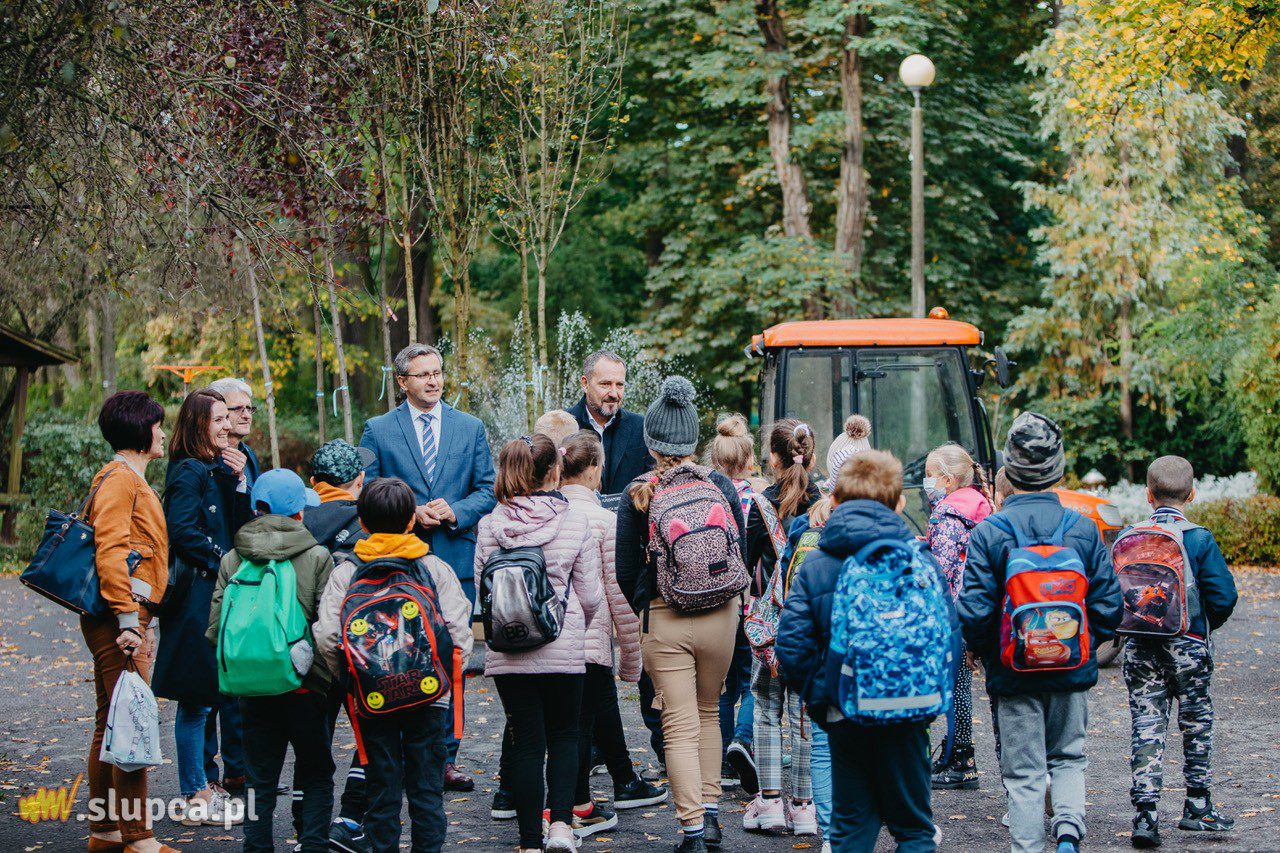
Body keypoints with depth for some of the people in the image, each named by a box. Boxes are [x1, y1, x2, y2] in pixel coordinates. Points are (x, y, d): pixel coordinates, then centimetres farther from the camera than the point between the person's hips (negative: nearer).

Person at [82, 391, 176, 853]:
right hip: (118, 617, -11)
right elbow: (109, 554, -21)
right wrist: (128, 620, -23)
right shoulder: (119, 480, -11)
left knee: (111, 724, 13)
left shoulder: (131, 480, 21)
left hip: (117, 620, 11)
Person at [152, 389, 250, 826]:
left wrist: (238, 480, -3)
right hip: (196, 594, -9)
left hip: (219, 593, 9)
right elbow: (182, 531, -20)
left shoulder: (218, 470, 16)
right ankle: (196, 797, 1)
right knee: (196, 696, -4)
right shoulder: (189, 472, -11)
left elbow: (240, 527, 10)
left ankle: (203, 783, 20)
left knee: (205, 695, 13)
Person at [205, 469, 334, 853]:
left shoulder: (232, 561, 1)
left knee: (260, 782, 12)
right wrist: (332, 676, 5)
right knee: (316, 778, 11)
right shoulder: (317, 558, -6)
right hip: (305, 686, -2)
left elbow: (215, 630, 0)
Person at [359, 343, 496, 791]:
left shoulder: (471, 428, 11)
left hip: (456, 558, 2)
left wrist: (455, 512, -10)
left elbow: (488, 489, 8)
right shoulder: (378, 430, 5)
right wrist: (410, 514, -11)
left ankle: (445, 758, 9)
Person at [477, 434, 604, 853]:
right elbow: (590, 596, -1)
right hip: (564, 647, -1)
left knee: (526, 741, 8)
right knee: (564, 735, 17)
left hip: (508, 653, 1)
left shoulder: (491, 525, -3)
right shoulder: (577, 522, -6)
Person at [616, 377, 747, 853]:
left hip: (664, 618, -3)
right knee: (708, 712, 21)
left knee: (679, 726, 3)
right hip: (720, 616, 3)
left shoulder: (638, 495, -7)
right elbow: (740, 554, 5)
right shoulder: (721, 485, -1)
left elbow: (626, 569, -2)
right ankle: (710, 813, 21)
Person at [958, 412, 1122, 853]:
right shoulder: (1083, 530, -5)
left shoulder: (987, 533, -12)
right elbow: (1109, 604, -2)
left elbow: (973, 612, -13)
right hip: (1073, 670, 2)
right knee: (1069, 758, 19)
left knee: (1023, 773, 8)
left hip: (1014, 673, -2)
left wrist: (983, 651, 6)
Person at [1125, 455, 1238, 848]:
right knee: (1197, 723, 14)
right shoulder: (1200, 540, -9)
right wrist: (1208, 624, 9)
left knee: (1146, 725, 3)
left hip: (1140, 649, 2)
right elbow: (1223, 596, -10)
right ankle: (1197, 807, 21)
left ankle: (1145, 812, -5)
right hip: (1187, 646, -2)